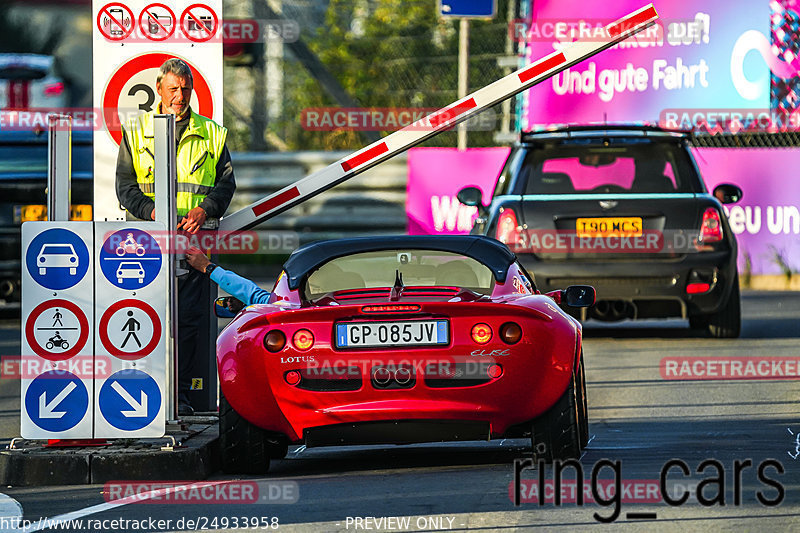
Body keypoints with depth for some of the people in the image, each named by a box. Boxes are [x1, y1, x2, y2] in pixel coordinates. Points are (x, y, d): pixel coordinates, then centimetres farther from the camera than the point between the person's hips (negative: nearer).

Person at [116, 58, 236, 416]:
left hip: (194, 237, 1)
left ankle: (180, 394, 0)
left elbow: (226, 182, 9)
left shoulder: (211, 135, 14)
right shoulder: (136, 132, 11)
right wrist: (152, 211, -12)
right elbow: (125, 185, 5)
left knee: (188, 316, -3)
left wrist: (204, 210, -10)